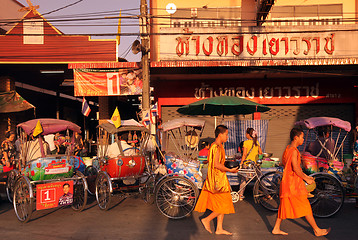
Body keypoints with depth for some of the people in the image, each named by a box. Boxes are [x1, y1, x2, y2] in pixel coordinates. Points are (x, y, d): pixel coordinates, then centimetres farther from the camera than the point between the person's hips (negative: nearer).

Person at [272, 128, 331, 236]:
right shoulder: (294, 150, -18)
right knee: (305, 206, 2)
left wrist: (306, 176, 20)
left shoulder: (288, 149, 13)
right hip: (293, 183, -10)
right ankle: (317, 230, 15)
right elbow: (296, 168, -23)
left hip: (287, 182, 10)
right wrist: (306, 179, -11)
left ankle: (276, 228, 21)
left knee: (284, 205, 15)